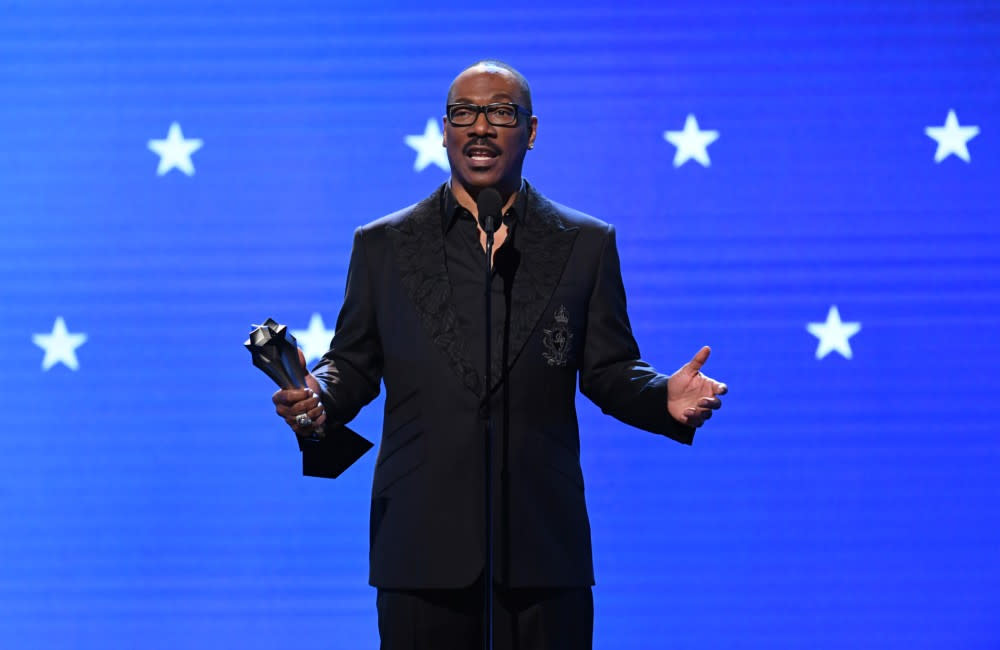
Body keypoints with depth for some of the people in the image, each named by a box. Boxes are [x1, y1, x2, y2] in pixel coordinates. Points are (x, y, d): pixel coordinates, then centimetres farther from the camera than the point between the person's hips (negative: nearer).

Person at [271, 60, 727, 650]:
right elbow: (354, 362, 11)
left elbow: (608, 369, 8)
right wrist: (318, 401, -11)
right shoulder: (383, 245, 10)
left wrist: (665, 397, -13)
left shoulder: (586, 245, 9)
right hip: (424, 550, 0)